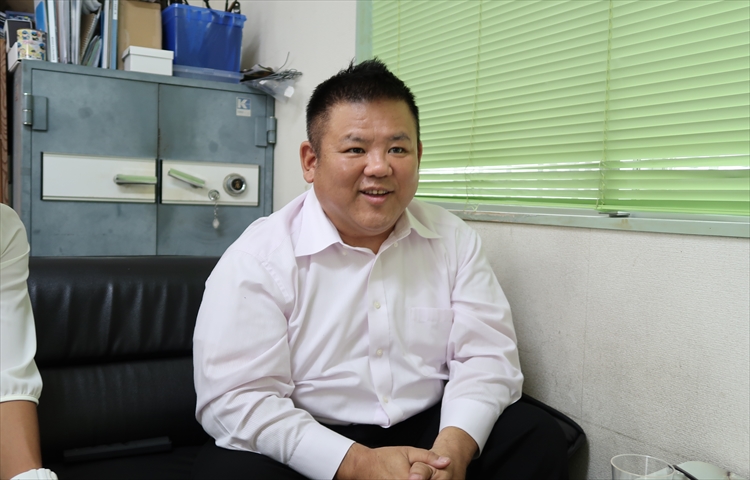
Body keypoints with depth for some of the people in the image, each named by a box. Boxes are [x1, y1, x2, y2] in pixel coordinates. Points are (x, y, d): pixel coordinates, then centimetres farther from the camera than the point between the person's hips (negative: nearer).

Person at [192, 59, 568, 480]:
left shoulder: (454, 239, 1)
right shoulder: (256, 258, -11)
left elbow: (486, 355, -2)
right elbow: (234, 399, -16)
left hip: (428, 431, 3)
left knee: (539, 435, -16)